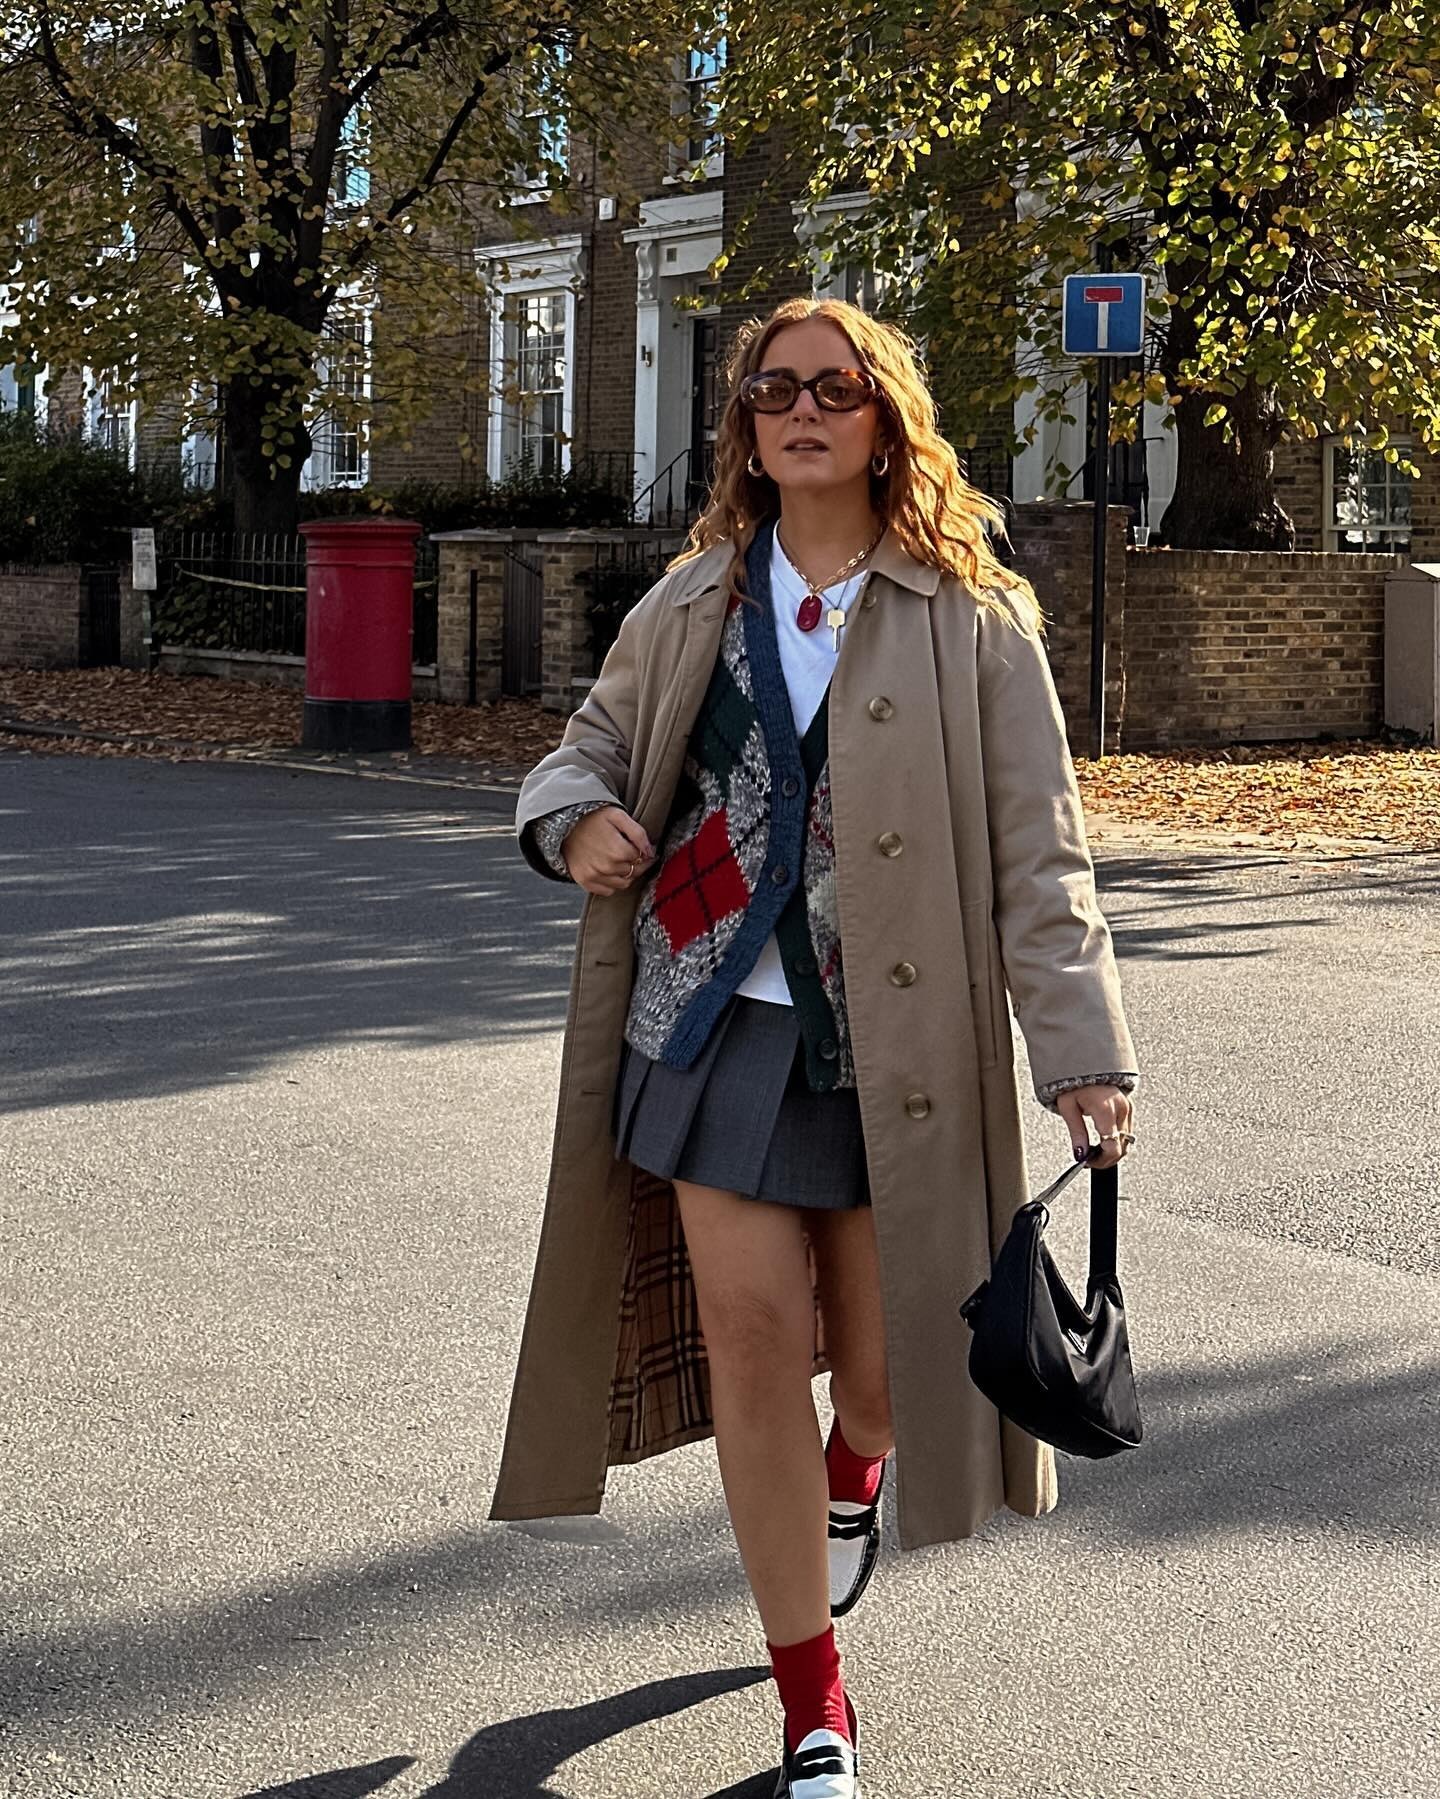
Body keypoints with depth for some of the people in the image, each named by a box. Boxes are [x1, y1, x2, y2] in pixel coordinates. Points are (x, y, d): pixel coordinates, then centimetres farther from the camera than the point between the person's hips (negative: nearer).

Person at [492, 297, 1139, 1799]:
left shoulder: (971, 623, -2)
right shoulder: (692, 606, 8)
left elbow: (1037, 858, -6)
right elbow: (589, 746, 20)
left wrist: (1086, 1055, -15)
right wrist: (574, 817, -6)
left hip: (891, 1040, -2)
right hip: (719, 1015, 2)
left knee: (881, 1361, 7)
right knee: (749, 1324, -4)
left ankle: (855, 1462, 49)